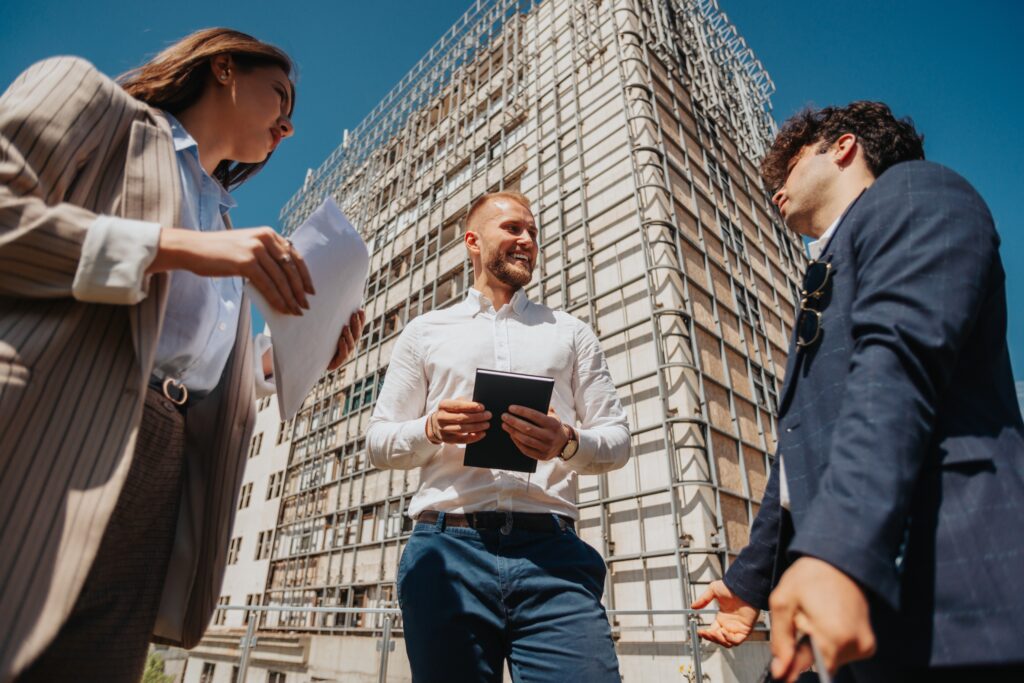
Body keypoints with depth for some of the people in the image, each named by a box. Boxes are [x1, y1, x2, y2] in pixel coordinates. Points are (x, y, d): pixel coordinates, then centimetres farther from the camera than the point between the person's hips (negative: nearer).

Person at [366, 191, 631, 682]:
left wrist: (568, 442, -12)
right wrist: (432, 430, -10)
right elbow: (378, 442, 12)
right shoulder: (425, 331, 15)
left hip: (552, 552, 0)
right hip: (448, 549, 1)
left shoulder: (571, 333, 16)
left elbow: (617, 439, 10)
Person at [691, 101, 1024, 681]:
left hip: (938, 602, -8)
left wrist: (836, 548, -33)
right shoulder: (825, 289, 25)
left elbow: (900, 357, -21)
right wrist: (751, 579, 25)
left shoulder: (913, 189, 1)